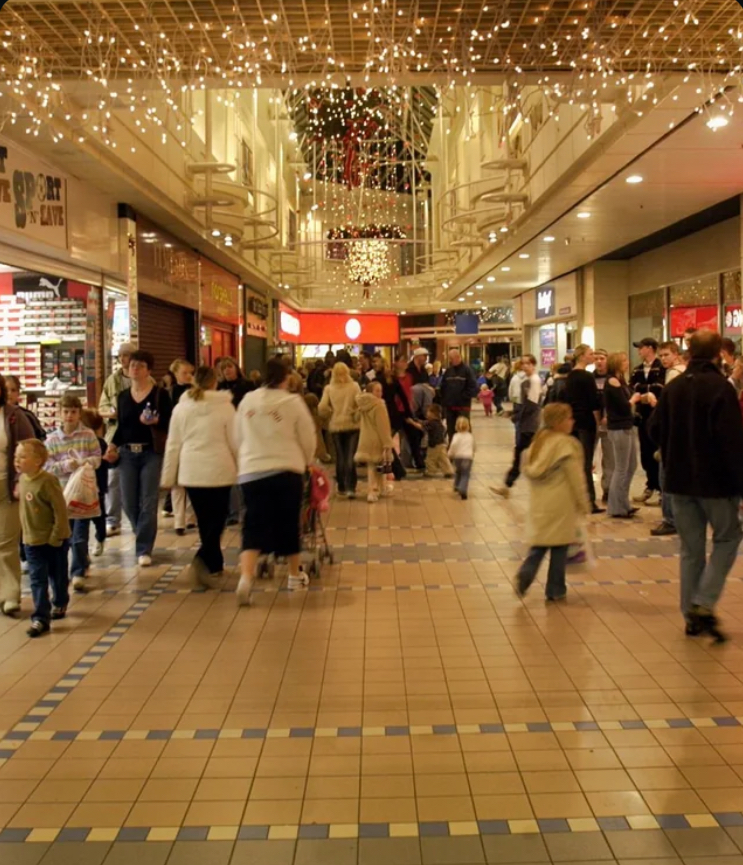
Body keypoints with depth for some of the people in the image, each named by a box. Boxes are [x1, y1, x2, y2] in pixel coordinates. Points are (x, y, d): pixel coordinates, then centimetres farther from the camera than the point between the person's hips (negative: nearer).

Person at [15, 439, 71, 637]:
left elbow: (60, 510, -20)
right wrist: (27, 533, 11)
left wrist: (56, 537, -19)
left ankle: (59, 605, 36)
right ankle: (41, 618, 4)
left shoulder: (47, 481, -22)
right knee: (37, 580, 2)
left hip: (53, 539, -5)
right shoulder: (22, 480, 1)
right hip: (31, 540, 5)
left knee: (57, 576, 14)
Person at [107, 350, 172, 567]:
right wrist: (113, 445, 0)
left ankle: (144, 549, 5)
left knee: (148, 503, -4)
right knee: (129, 503, 5)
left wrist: (154, 422, -25)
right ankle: (144, 538, 29)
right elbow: (121, 426, 15)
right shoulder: (123, 396, 11)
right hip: (127, 453, 4)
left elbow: (170, 423, -7)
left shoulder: (160, 394, -3)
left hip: (151, 453, -4)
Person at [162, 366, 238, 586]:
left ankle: (214, 565, 21)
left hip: (191, 472, 3)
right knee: (216, 519, 4)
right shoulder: (225, 407, -4)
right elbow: (235, 443, -1)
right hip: (219, 471, -3)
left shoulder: (181, 407, 4)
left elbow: (173, 445, 6)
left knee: (204, 520, 14)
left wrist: (168, 476, 13)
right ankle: (202, 558, -17)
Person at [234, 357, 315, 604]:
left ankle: (246, 576, -17)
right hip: (286, 470, -2)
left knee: (254, 526, 2)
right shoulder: (293, 402, -4)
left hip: (251, 471, 2)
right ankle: (295, 574, 25)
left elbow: (238, 436, 15)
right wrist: (306, 462, 20)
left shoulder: (247, 401, 6)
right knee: (288, 523, 12)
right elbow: (308, 438, 1)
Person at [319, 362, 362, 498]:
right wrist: (356, 415, 7)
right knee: (350, 457, 0)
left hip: (336, 426, 2)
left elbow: (322, 408, -8)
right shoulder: (354, 386, -7)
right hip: (352, 425, -1)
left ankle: (342, 488, 18)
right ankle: (350, 488, -9)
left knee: (340, 457, 12)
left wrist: (331, 415, 10)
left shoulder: (329, 388, -4)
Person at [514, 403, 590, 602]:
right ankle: (555, 590, 10)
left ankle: (525, 574, -8)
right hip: (561, 503, -6)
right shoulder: (567, 444, -12)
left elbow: (528, 469, 13)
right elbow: (576, 477, -12)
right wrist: (584, 504, -4)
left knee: (539, 543, 13)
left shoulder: (539, 440, 9)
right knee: (559, 546, 4)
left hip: (540, 502, 6)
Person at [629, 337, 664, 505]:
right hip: (642, 415, 7)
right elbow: (632, 387, 1)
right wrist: (644, 393, -15)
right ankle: (650, 487, 22)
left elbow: (658, 389, -21)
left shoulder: (662, 368, -9)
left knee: (657, 453, -1)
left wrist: (641, 390, -12)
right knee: (645, 453, 12)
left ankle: (659, 489, 7)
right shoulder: (638, 369, 14)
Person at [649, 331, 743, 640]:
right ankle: (703, 603, -1)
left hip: (679, 480, 5)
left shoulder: (673, 388, 4)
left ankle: (692, 616, 17)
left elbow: (655, 430, 7)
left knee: (691, 548, 13)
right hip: (715, 480, -5)